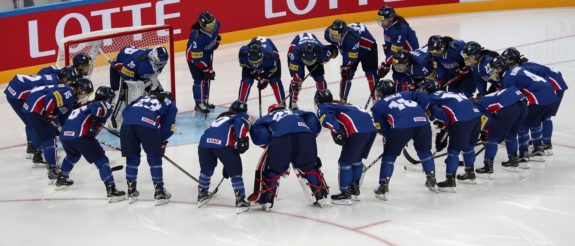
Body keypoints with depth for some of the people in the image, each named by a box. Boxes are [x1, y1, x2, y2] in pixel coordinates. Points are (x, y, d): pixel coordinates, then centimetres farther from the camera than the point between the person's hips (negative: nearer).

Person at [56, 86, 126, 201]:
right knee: (101, 160, -5)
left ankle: (61, 179, 51)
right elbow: (98, 107, -15)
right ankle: (111, 190, -16)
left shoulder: (84, 106, 35)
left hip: (64, 135, 8)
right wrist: (95, 122, -20)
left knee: (73, 155, 39)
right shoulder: (105, 105, 12)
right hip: (80, 135, -8)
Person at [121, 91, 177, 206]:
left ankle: (131, 192, 25)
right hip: (148, 124, -4)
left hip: (127, 123, 4)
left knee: (132, 158, 18)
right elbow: (168, 127, 13)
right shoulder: (171, 105, 28)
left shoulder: (144, 97, 39)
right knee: (155, 159, 10)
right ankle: (159, 193, 11)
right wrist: (162, 142, 28)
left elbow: (126, 111, 27)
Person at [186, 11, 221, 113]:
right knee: (200, 79, -8)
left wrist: (217, 40, 9)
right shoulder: (197, 37, -41)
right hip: (194, 56, -8)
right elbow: (197, 58, -33)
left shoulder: (215, 24, -23)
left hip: (207, 54, 8)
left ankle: (205, 101, 32)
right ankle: (199, 104, 6)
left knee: (208, 77, 16)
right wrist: (207, 69, -28)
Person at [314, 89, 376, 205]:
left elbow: (326, 117, -11)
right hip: (371, 128, 8)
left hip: (358, 131, -8)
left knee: (345, 161, 4)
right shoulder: (343, 105, 36)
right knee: (356, 160, 25)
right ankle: (354, 190, 34)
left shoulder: (323, 108, 12)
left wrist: (336, 131, -20)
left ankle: (345, 195, 6)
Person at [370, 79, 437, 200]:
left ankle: (383, 187, 8)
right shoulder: (405, 94, 34)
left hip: (400, 126, -3)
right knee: (424, 151, 27)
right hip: (422, 121, 3)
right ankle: (432, 180, 34)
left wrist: (389, 136, 32)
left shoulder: (378, 106, 24)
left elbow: (381, 128, 18)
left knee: (389, 155, 13)